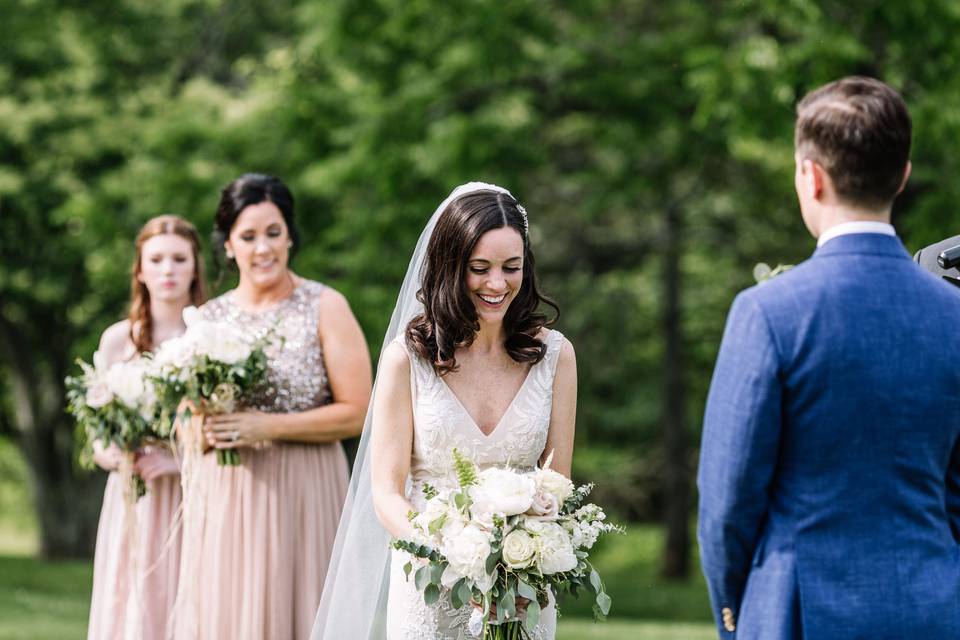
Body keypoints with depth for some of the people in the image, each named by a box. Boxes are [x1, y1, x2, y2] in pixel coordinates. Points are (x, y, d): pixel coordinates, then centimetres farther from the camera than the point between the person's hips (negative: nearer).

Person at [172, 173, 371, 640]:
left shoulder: (325, 308, -2)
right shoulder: (208, 318, 10)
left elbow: (356, 412, -7)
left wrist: (269, 427, -15)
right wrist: (204, 431, -8)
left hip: (300, 496, -3)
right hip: (222, 500, 3)